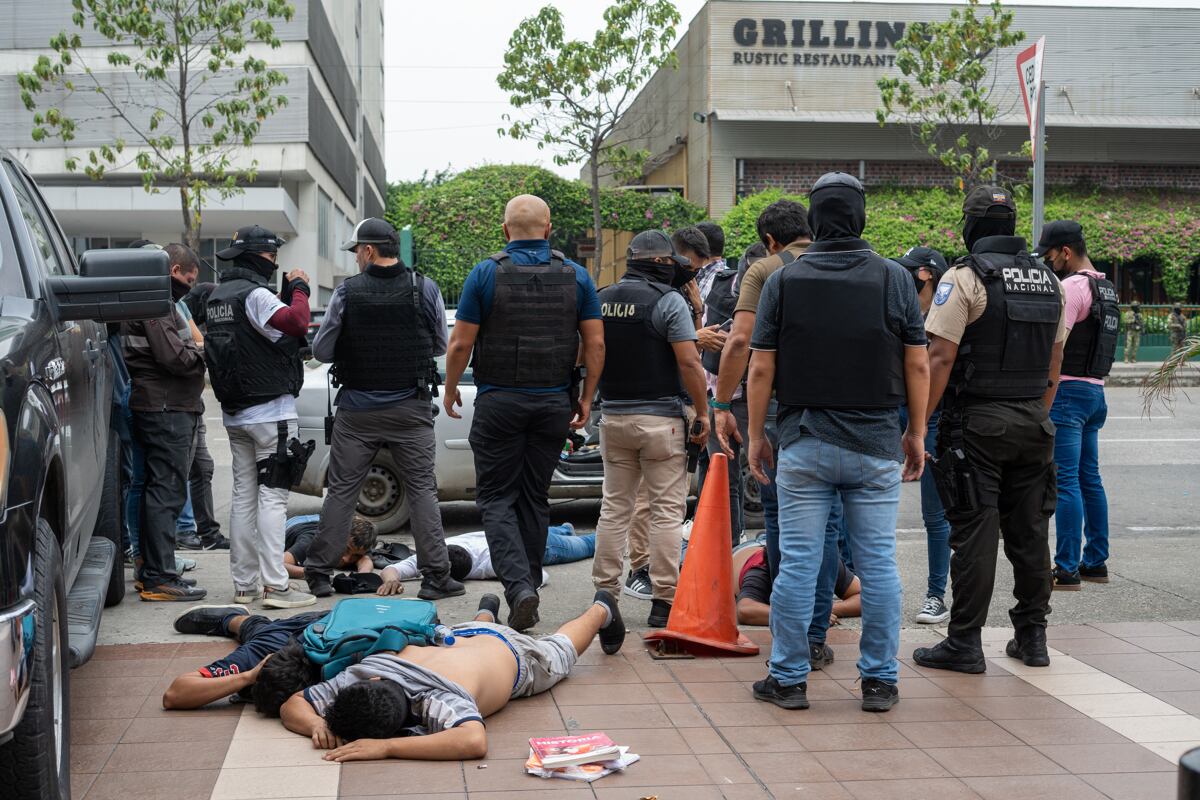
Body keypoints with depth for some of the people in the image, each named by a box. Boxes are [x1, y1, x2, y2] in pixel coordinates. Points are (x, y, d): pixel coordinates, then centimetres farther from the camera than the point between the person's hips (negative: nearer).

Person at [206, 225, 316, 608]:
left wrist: (288, 293, 8)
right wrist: (298, 289, -11)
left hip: (235, 412, 9)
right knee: (272, 495, -8)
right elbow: (296, 322, -29)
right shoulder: (255, 294, -15)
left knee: (243, 495, 12)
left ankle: (244, 584, 15)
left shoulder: (217, 296, 15)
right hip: (270, 410, -9)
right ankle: (276, 585, -9)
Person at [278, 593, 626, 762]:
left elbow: (474, 741, -72)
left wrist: (386, 747, -71)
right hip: (458, 638, 3)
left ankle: (602, 609, 59)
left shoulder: (439, 699, -52)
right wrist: (319, 725, -51)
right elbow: (292, 705, -29)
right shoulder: (361, 673, -38)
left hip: (509, 653, -3)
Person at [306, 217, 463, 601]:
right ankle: (436, 576, 3)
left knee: (340, 490, 8)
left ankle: (318, 573, 13)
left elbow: (321, 351, -1)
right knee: (422, 490, 6)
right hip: (411, 408, 1)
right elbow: (441, 346, 7)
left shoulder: (347, 293, -8)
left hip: (358, 410, 0)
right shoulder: (426, 289, -3)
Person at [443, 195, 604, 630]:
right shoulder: (576, 276, 2)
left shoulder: (486, 273, -6)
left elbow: (461, 342, -6)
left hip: (498, 400, -3)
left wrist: (450, 389, 9)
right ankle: (527, 596, 17)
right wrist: (586, 397, 9)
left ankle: (518, 587, -15)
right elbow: (595, 344, -1)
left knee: (496, 497, 4)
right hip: (554, 403, 3)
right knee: (535, 498, 13)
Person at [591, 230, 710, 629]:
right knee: (667, 511, 0)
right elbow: (689, 362, -16)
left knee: (614, 507, 12)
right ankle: (663, 601, 0)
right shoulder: (668, 300, -10)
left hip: (613, 416, 6)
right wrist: (703, 413, -9)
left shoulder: (601, 300, 9)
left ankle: (604, 593, 14)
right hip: (661, 417, -6)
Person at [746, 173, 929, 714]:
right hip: (876, 444, 1)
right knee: (877, 563, 6)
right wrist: (916, 433, 11)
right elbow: (918, 365, 2)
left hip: (804, 441, 0)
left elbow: (761, 368, -1)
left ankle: (788, 679, 11)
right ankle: (879, 681, 13)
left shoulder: (783, 281, -1)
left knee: (798, 562, 4)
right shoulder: (894, 278, 1)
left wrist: (756, 435, 7)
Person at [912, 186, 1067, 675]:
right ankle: (1032, 637, 20)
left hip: (976, 423, -6)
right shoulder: (1048, 282, 11)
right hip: (1033, 424, 6)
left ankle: (964, 643, 1)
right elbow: (1054, 363, 16)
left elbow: (940, 359, -15)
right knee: (1029, 531, 12)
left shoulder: (965, 277, -9)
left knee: (975, 532, -4)